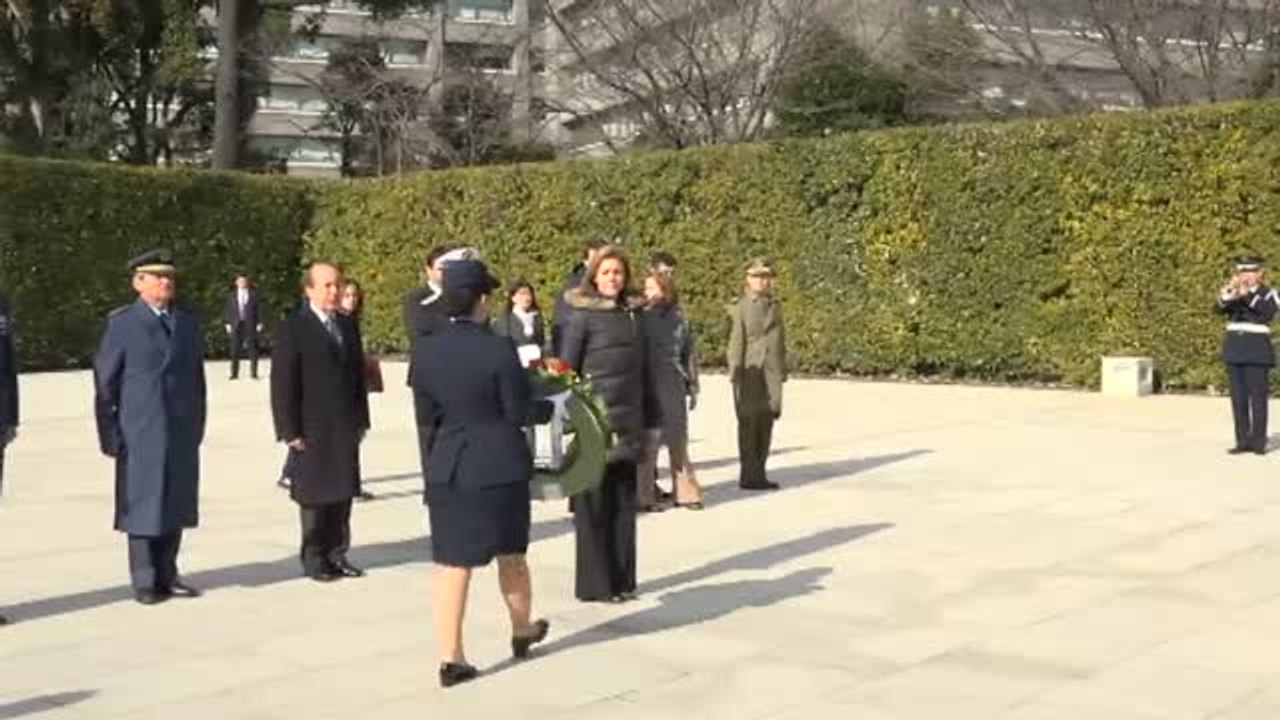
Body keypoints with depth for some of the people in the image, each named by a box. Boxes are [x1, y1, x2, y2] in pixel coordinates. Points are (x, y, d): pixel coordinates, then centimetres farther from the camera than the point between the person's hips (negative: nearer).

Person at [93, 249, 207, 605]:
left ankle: (166, 576, 17)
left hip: (182, 433, 4)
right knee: (143, 506, 1)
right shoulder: (122, 323, -2)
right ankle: (145, 582, 9)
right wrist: (109, 434, -8)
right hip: (140, 435, -4)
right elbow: (104, 382, -4)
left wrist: (197, 427, 9)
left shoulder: (188, 324, 12)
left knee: (175, 505, 7)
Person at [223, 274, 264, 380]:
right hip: (236, 324, 1)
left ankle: (253, 373, 4)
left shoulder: (253, 293, 4)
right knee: (235, 350, 0)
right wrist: (227, 323, -1)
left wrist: (259, 323, -5)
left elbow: (259, 309, 2)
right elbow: (228, 310, 7)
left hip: (250, 324, -1)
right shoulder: (231, 295, 9)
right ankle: (234, 373, 5)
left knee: (252, 349, -1)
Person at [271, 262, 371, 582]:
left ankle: (337, 553, 15)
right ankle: (314, 558, 14)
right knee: (315, 495, 4)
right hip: (313, 430, -5)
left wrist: (361, 420, 11)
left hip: (346, 427, 5)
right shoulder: (294, 329, -7)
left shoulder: (347, 325, 11)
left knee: (343, 493, 6)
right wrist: (290, 430, -13)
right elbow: (283, 383, -10)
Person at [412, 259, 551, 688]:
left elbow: (428, 407, 8)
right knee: (511, 553, 18)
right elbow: (520, 412, -11)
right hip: (500, 464, -2)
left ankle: (450, 658, 4)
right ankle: (522, 631, 37)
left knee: (451, 564, 4)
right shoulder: (498, 349, -17)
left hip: (447, 466, 3)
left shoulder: (425, 349, -3)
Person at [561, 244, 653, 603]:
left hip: (628, 422, 6)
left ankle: (622, 578, 19)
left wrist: (646, 417, 13)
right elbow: (568, 368, -5)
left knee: (624, 502, 10)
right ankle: (595, 583, 9)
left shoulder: (633, 313, 11)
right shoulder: (582, 315, -5)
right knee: (595, 503, 1)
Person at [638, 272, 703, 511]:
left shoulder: (678, 318, 6)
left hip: (674, 387, 3)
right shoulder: (642, 317, -3)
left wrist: (692, 387, 9)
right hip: (648, 386, -3)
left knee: (678, 442, 10)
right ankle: (644, 496, 4)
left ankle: (685, 492, 18)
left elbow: (689, 354, 11)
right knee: (648, 441, -2)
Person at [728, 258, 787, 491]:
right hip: (750, 373, -6)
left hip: (771, 373, 6)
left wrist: (782, 372, 15)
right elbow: (736, 343, -6)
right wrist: (736, 374, -11)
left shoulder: (775, 306, 15)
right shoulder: (740, 307, -3)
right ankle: (748, 475, 4)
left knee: (767, 422, 6)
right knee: (749, 423, -2)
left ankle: (759, 474, 14)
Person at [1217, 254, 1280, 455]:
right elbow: (1221, 308, -7)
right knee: (1238, 398, 4)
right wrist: (1230, 290, -25)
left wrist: (1248, 294, -30)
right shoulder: (1232, 293, 11)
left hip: (1257, 351, -4)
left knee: (1258, 396, -5)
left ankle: (1259, 442, -2)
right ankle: (1243, 441, 8)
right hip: (1234, 350, 4)